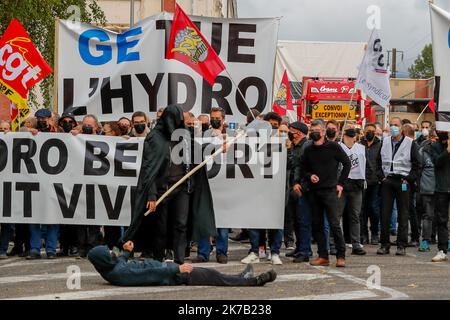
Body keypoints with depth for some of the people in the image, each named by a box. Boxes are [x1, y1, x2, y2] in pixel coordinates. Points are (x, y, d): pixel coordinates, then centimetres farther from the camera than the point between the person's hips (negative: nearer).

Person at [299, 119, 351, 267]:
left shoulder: (333, 147, -2)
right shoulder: (308, 150, 10)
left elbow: (347, 163, 5)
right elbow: (302, 169, 19)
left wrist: (340, 183, 1)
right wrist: (309, 176, -2)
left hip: (329, 190, -5)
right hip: (314, 191, 5)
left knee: (334, 223, -8)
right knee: (317, 224, 5)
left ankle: (341, 256, -2)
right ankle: (323, 256, 12)